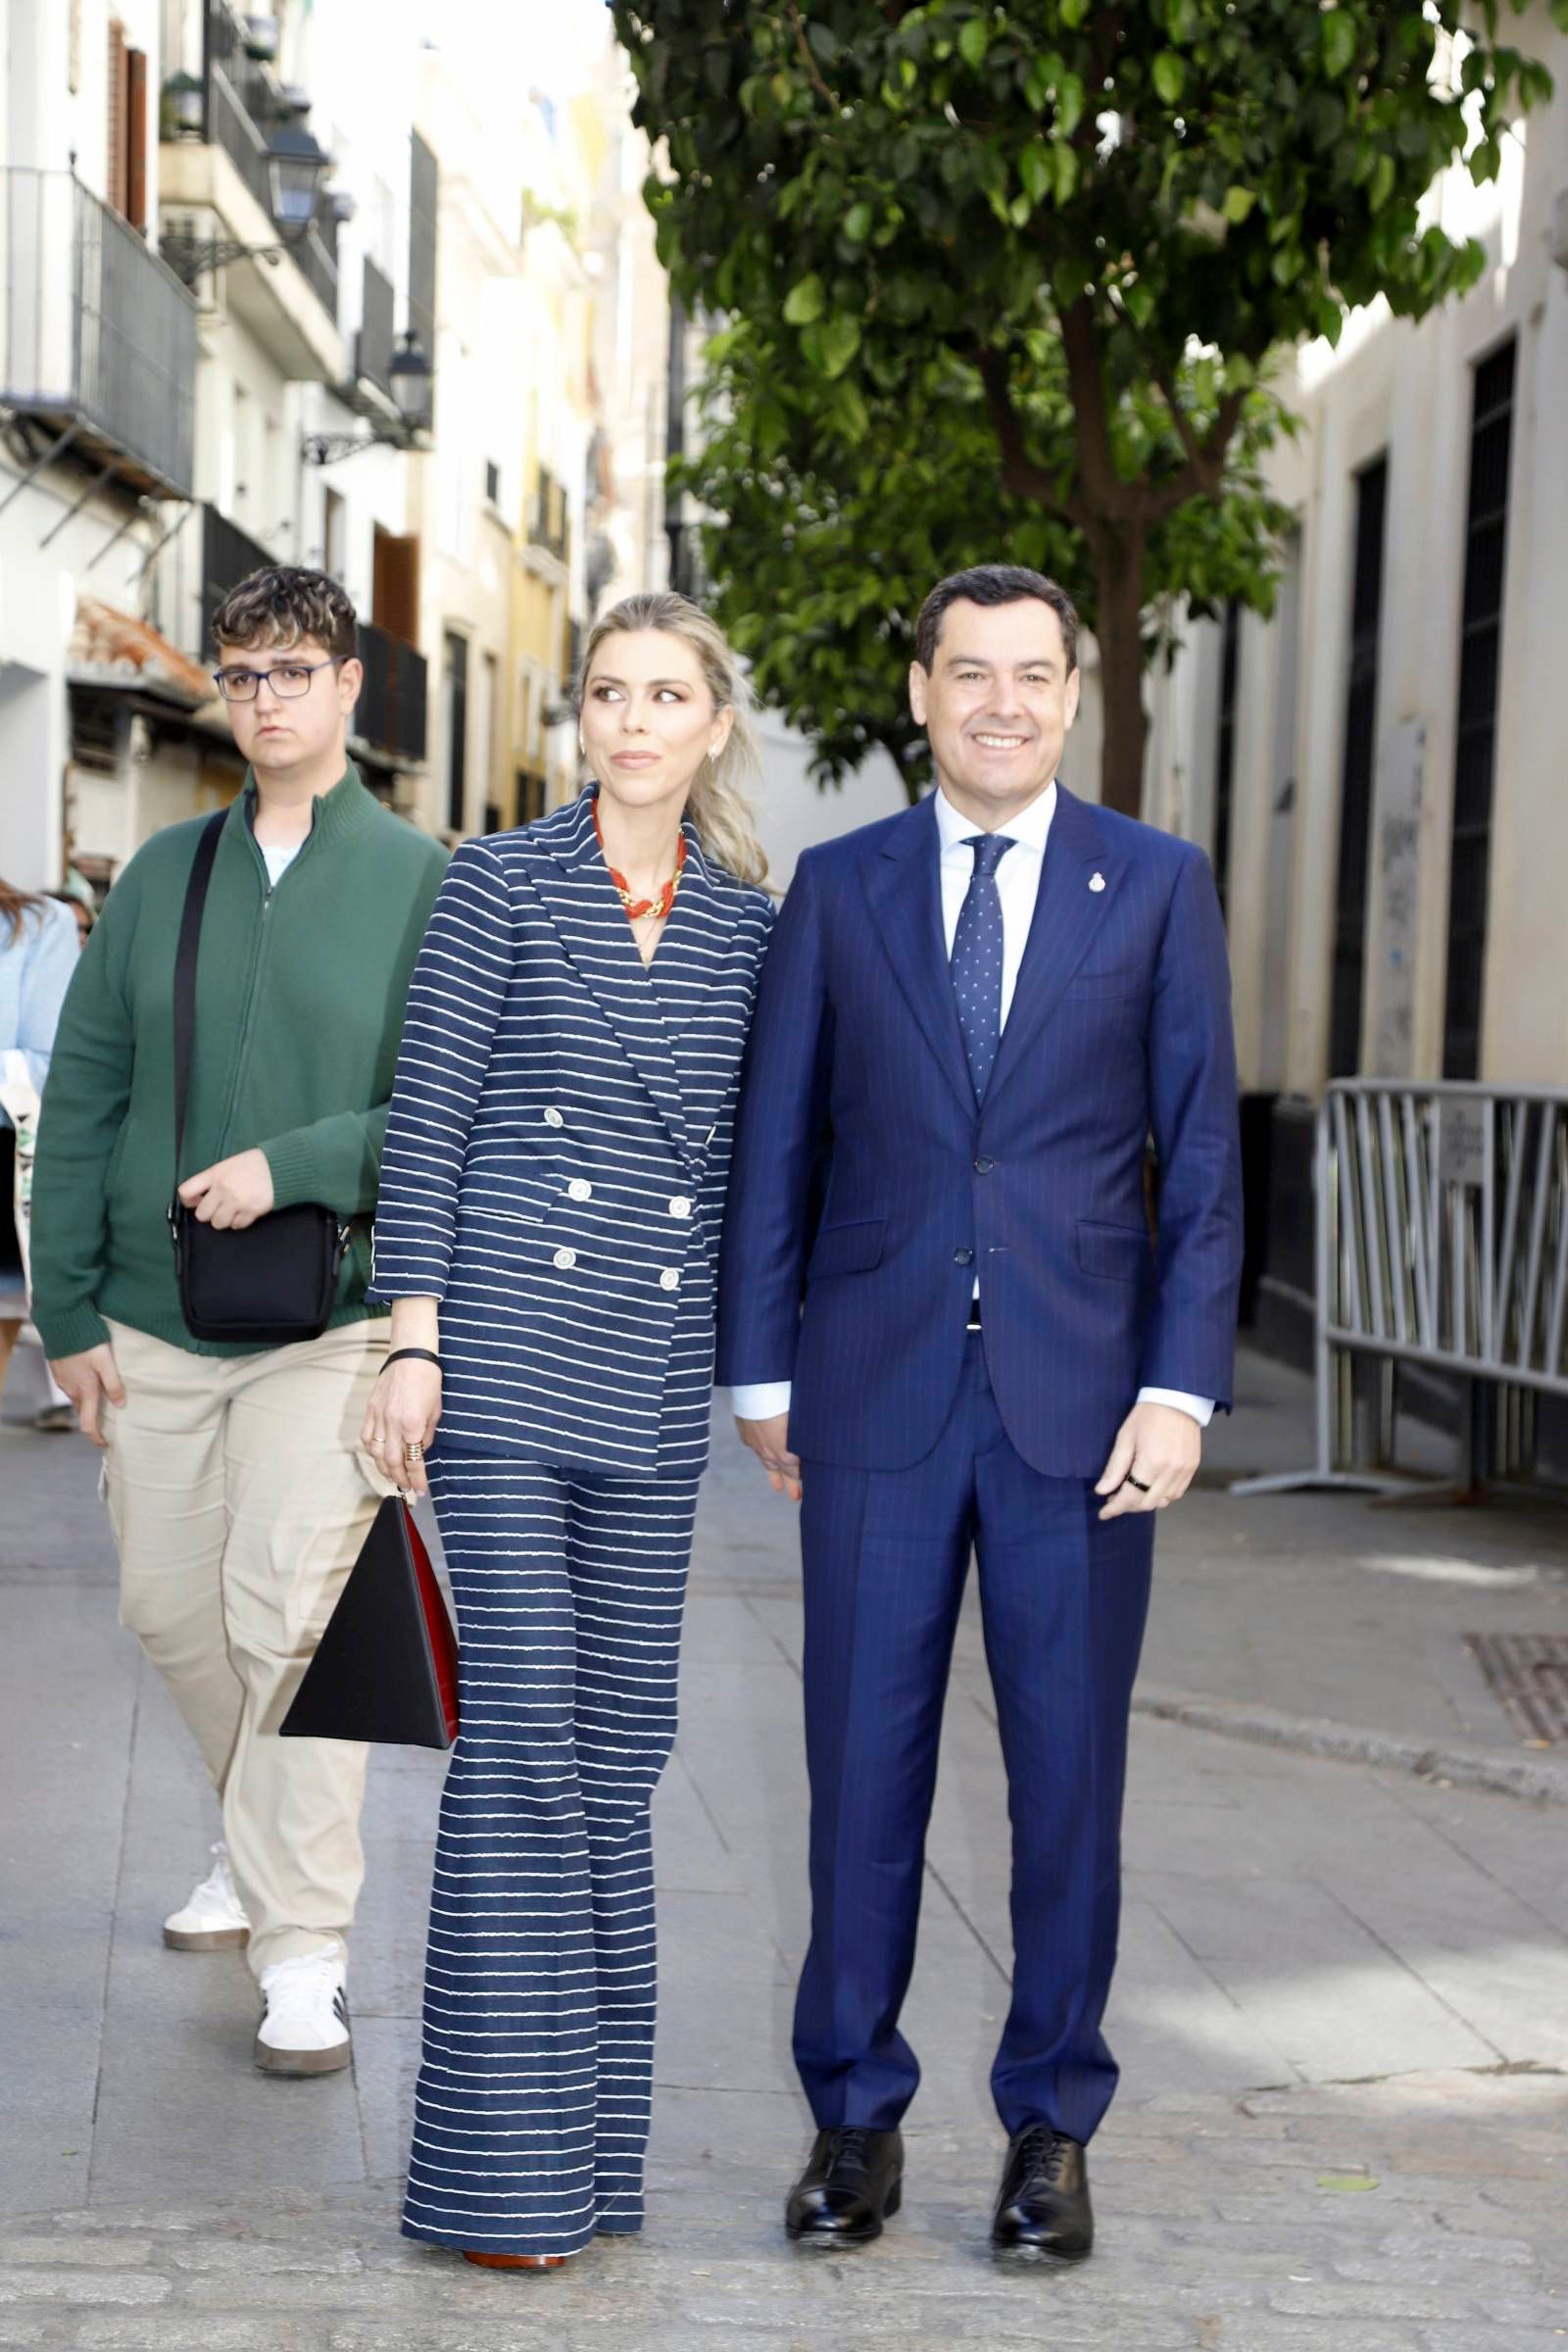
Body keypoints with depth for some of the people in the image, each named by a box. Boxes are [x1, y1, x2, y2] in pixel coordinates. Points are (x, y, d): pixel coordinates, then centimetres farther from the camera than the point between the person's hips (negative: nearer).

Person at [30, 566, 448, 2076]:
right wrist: (69, 1311, 4)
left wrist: (294, 1165, -17)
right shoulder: (163, 875, 8)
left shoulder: (424, 884, -2)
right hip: (153, 1319, 4)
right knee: (169, 1607, 13)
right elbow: (82, 1098, 8)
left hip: (332, 1316, -4)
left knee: (288, 1614, -10)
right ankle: (261, 1840, 38)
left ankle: (303, 1953, -2)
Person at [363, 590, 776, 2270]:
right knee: (523, 1728, -6)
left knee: (617, 1739, 7)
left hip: (653, 1373, 4)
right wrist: (412, 1342, -10)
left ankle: (589, 2137, 18)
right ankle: (499, 2165, 2)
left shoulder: (747, 923, 12)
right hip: (504, 1340, -4)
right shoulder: (499, 886, 0)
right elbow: (427, 1121, -3)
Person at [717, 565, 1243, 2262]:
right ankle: (854, 2120, 18)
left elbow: (1203, 1155, 2)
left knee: (1068, 1775, 5)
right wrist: (756, 1373, 4)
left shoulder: (1158, 885, 4)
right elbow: (771, 1144, 8)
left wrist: (1182, 1386, -6)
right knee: (864, 1769, 5)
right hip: (879, 1392, 1)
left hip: (1078, 1396, 0)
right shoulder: (838, 888, 7)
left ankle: (1051, 2130, 19)